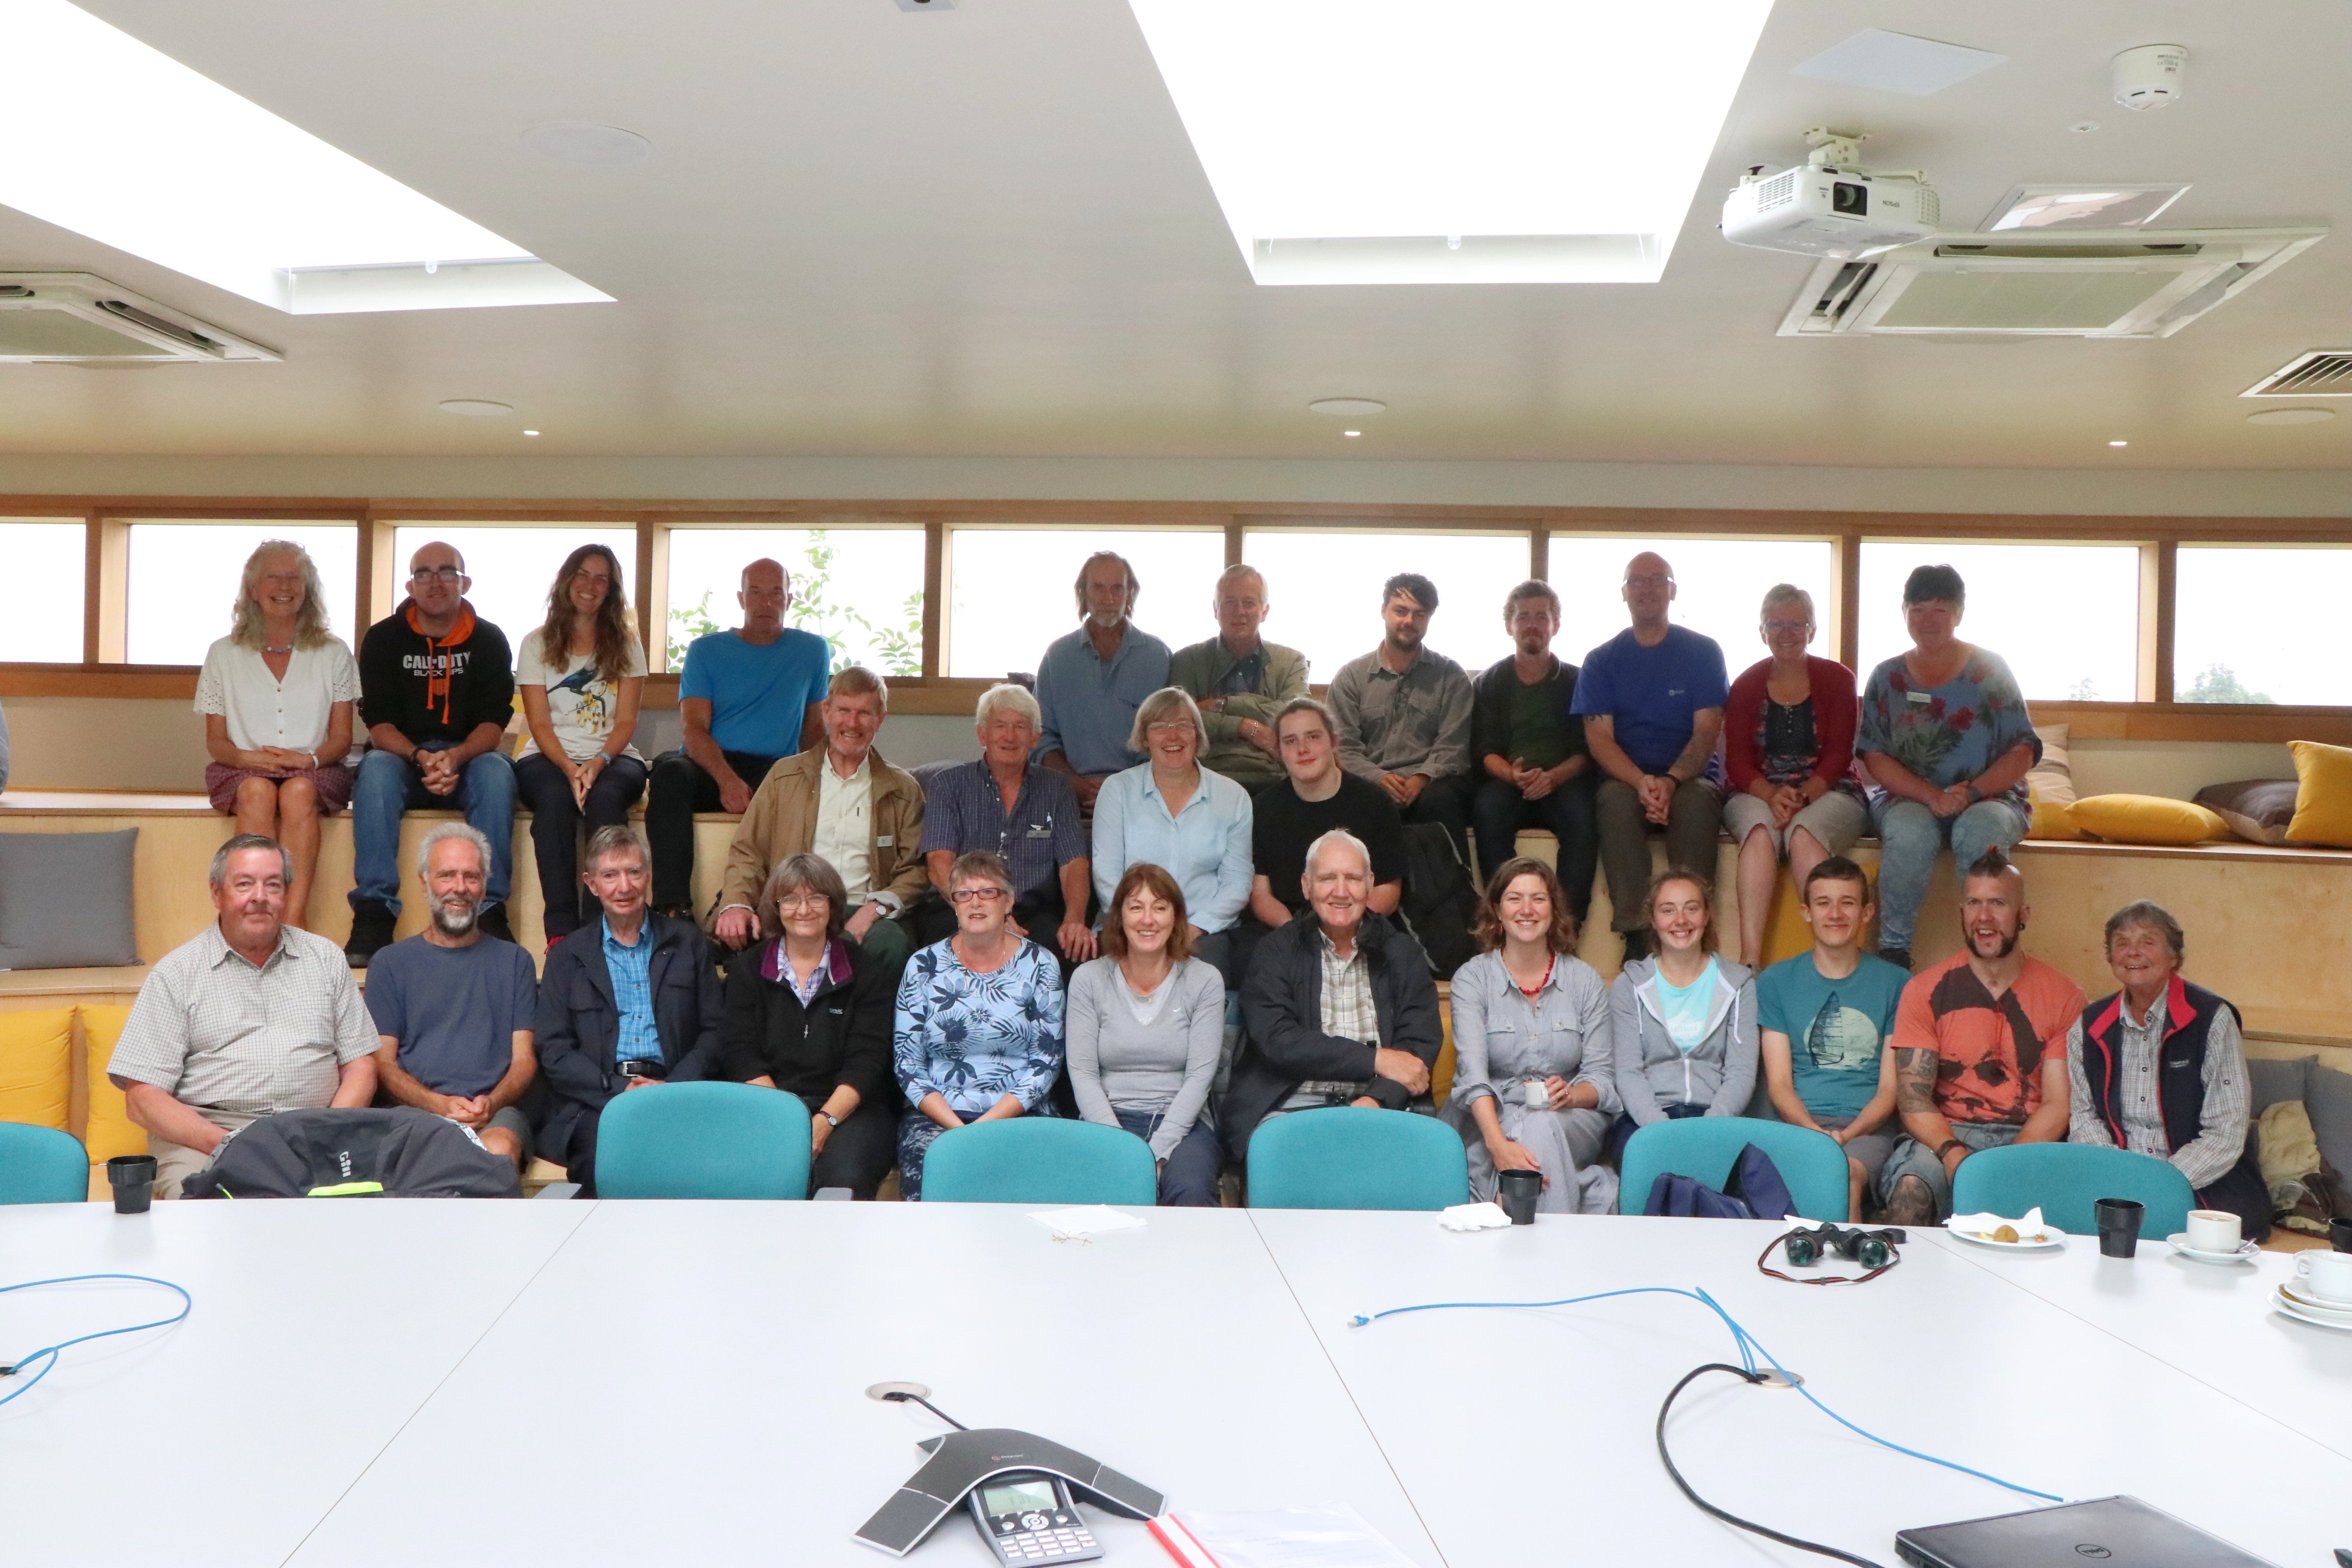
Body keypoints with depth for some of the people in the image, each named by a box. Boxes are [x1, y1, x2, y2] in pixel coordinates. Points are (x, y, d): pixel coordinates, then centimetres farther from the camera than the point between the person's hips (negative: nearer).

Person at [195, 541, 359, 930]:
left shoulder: (334, 654, 13)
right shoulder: (224, 655, 14)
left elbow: (341, 738, 7)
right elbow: (215, 742, 9)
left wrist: (308, 758, -16)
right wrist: (249, 757, -14)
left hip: (314, 772, 0)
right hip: (242, 773, 1)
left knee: (299, 792, -35)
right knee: (257, 791, -35)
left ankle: (294, 917, -43)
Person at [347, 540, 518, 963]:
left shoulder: (488, 640, 5)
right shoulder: (384, 639, 5)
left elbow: (493, 723, -5)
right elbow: (379, 725, -5)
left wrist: (456, 758, -27)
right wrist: (420, 758, -25)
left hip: (468, 758, 0)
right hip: (403, 757, 0)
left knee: (497, 771, -33)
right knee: (375, 769, -33)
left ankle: (490, 909, -35)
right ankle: (374, 915, -37)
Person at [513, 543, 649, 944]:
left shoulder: (626, 645, 15)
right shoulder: (537, 645, 13)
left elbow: (626, 720, 5)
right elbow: (540, 723, 3)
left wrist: (598, 762, -16)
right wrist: (570, 768, -17)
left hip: (613, 757, 0)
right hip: (548, 757, 0)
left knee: (604, 797, -36)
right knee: (556, 799, -36)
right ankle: (561, 930, -40)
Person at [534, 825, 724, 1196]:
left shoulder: (687, 942, 18)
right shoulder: (567, 956, 17)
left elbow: (714, 1032, 12)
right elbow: (552, 1052, 7)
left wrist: (673, 1087, -7)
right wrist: (620, 1090, -9)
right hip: (592, 1104, 0)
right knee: (602, 1148, -34)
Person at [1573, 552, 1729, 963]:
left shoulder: (1703, 652, 8)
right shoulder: (1603, 660, 11)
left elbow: (1706, 733, -2)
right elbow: (1599, 737, 0)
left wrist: (1670, 782, -21)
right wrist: (1641, 782, -20)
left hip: (1689, 777, 0)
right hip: (1624, 777, 1)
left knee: (1696, 802, -35)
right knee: (1616, 801, -34)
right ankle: (1638, 937, -38)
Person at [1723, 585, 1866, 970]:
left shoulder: (1837, 679, 7)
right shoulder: (1747, 685, 11)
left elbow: (1838, 756, -2)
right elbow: (1737, 761, 2)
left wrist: (1803, 797, -20)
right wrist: (1772, 795, -19)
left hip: (1827, 794, -1)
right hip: (1757, 795, 1)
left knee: (1803, 833, -35)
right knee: (1760, 829, -34)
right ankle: (1750, 958, -45)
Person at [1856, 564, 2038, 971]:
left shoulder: (1990, 671, 7)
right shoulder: (1887, 678, 11)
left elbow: (2023, 752, 1)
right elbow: (1875, 756, 2)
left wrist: (1972, 792, -17)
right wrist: (1931, 796, -16)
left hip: (1988, 798, 0)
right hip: (1909, 798, 1)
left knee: (1978, 830, -36)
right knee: (1911, 832, -35)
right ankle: (1893, 953, -28)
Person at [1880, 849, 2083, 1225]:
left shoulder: (2063, 997, 7)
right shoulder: (1925, 991, 7)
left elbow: (2059, 1103, 0)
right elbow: (1912, 1096, -2)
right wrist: (1952, 1152, -22)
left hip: (2028, 1139, 1)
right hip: (1944, 1134, 0)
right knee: (1912, 1184, -33)